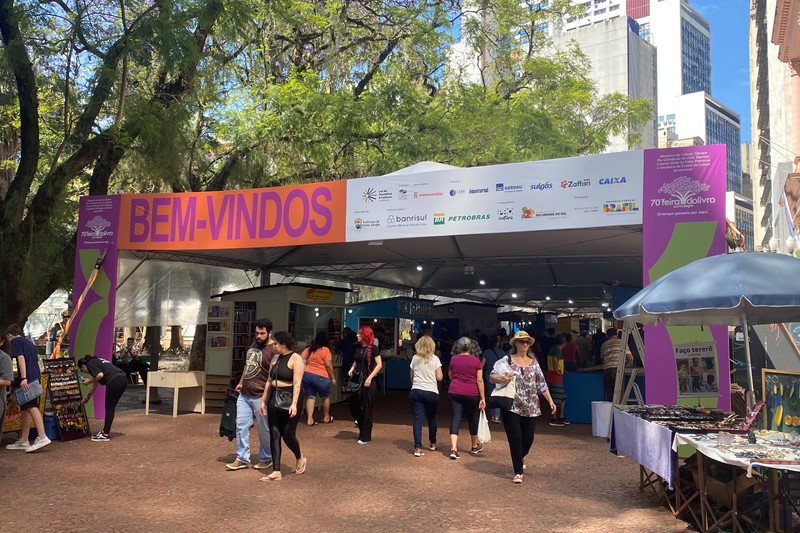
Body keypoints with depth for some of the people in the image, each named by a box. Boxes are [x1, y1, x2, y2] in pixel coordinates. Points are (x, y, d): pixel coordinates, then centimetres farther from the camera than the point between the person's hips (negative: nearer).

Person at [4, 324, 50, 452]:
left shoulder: (15, 341, 3)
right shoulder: (29, 343, 27)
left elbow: (21, 358, -11)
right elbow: (37, 362, 25)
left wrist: (23, 378, -19)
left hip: (27, 378, -9)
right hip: (35, 378, 9)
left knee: (31, 407, -17)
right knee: (25, 409, 11)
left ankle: (42, 437, -28)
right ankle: (23, 441, 13)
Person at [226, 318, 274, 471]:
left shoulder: (273, 350, -15)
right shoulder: (254, 344, 11)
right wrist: (240, 383, 21)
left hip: (260, 396, -8)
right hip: (244, 394, 8)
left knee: (264, 429, 6)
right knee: (241, 425, 8)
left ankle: (266, 459, 21)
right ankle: (242, 459, 17)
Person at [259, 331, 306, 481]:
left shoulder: (295, 359, -10)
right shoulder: (275, 358, 12)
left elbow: (297, 383, -17)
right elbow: (269, 381, 14)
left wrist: (294, 403, -25)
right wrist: (263, 401, 12)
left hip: (289, 399, -7)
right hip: (274, 398, 7)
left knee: (288, 434, 0)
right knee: (274, 435, 3)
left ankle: (300, 458, 29)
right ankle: (276, 471, 5)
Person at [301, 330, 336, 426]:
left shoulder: (309, 349, 8)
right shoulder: (325, 350, -9)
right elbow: (328, 365, -12)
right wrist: (333, 378, -4)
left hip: (306, 374, 5)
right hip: (320, 377, -5)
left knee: (310, 397, 8)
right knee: (326, 397, 15)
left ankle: (310, 419, 2)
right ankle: (326, 417, 25)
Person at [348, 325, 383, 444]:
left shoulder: (372, 348, -10)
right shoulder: (358, 347, 8)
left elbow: (379, 364, -13)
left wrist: (370, 378, -19)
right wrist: (352, 369, 0)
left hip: (368, 382, -6)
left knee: (366, 409, 2)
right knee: (354, 406, 6)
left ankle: (365, 436, 12)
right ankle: (362, 426, 31)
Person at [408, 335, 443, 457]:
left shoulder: (415, 358, 3)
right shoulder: (435, 359, -4)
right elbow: (439, 377, -5)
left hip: (416, 392, 1)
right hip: (431, 392, -1)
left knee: (418, 419, -1)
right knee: (432, 418, 18)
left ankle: (417, 448, -12)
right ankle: (432, 443, 34)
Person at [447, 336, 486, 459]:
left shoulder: (453, 359, 2)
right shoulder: (476, 360, -3)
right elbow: (479, 380, -5)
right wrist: (482, 398, -2)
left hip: (454, 392, 0)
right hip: (471, 394, 0)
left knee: (455, 419, 0)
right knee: (472, 419, 16)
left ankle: (453, 449, -13)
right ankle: (475, 447, 34)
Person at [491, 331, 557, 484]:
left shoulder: (533, 362, 9)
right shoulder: (507, 360, -3)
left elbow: (541, 384, 11)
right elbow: (492, 376, -8)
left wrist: (550, 401, 5)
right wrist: (501, 379, -29)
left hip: (530, 407, 4)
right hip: (511, 406, -4)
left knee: (528, 438, 8)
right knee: (515, 438, -4)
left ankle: (520, 458, 40)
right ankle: (518, 472, 6)